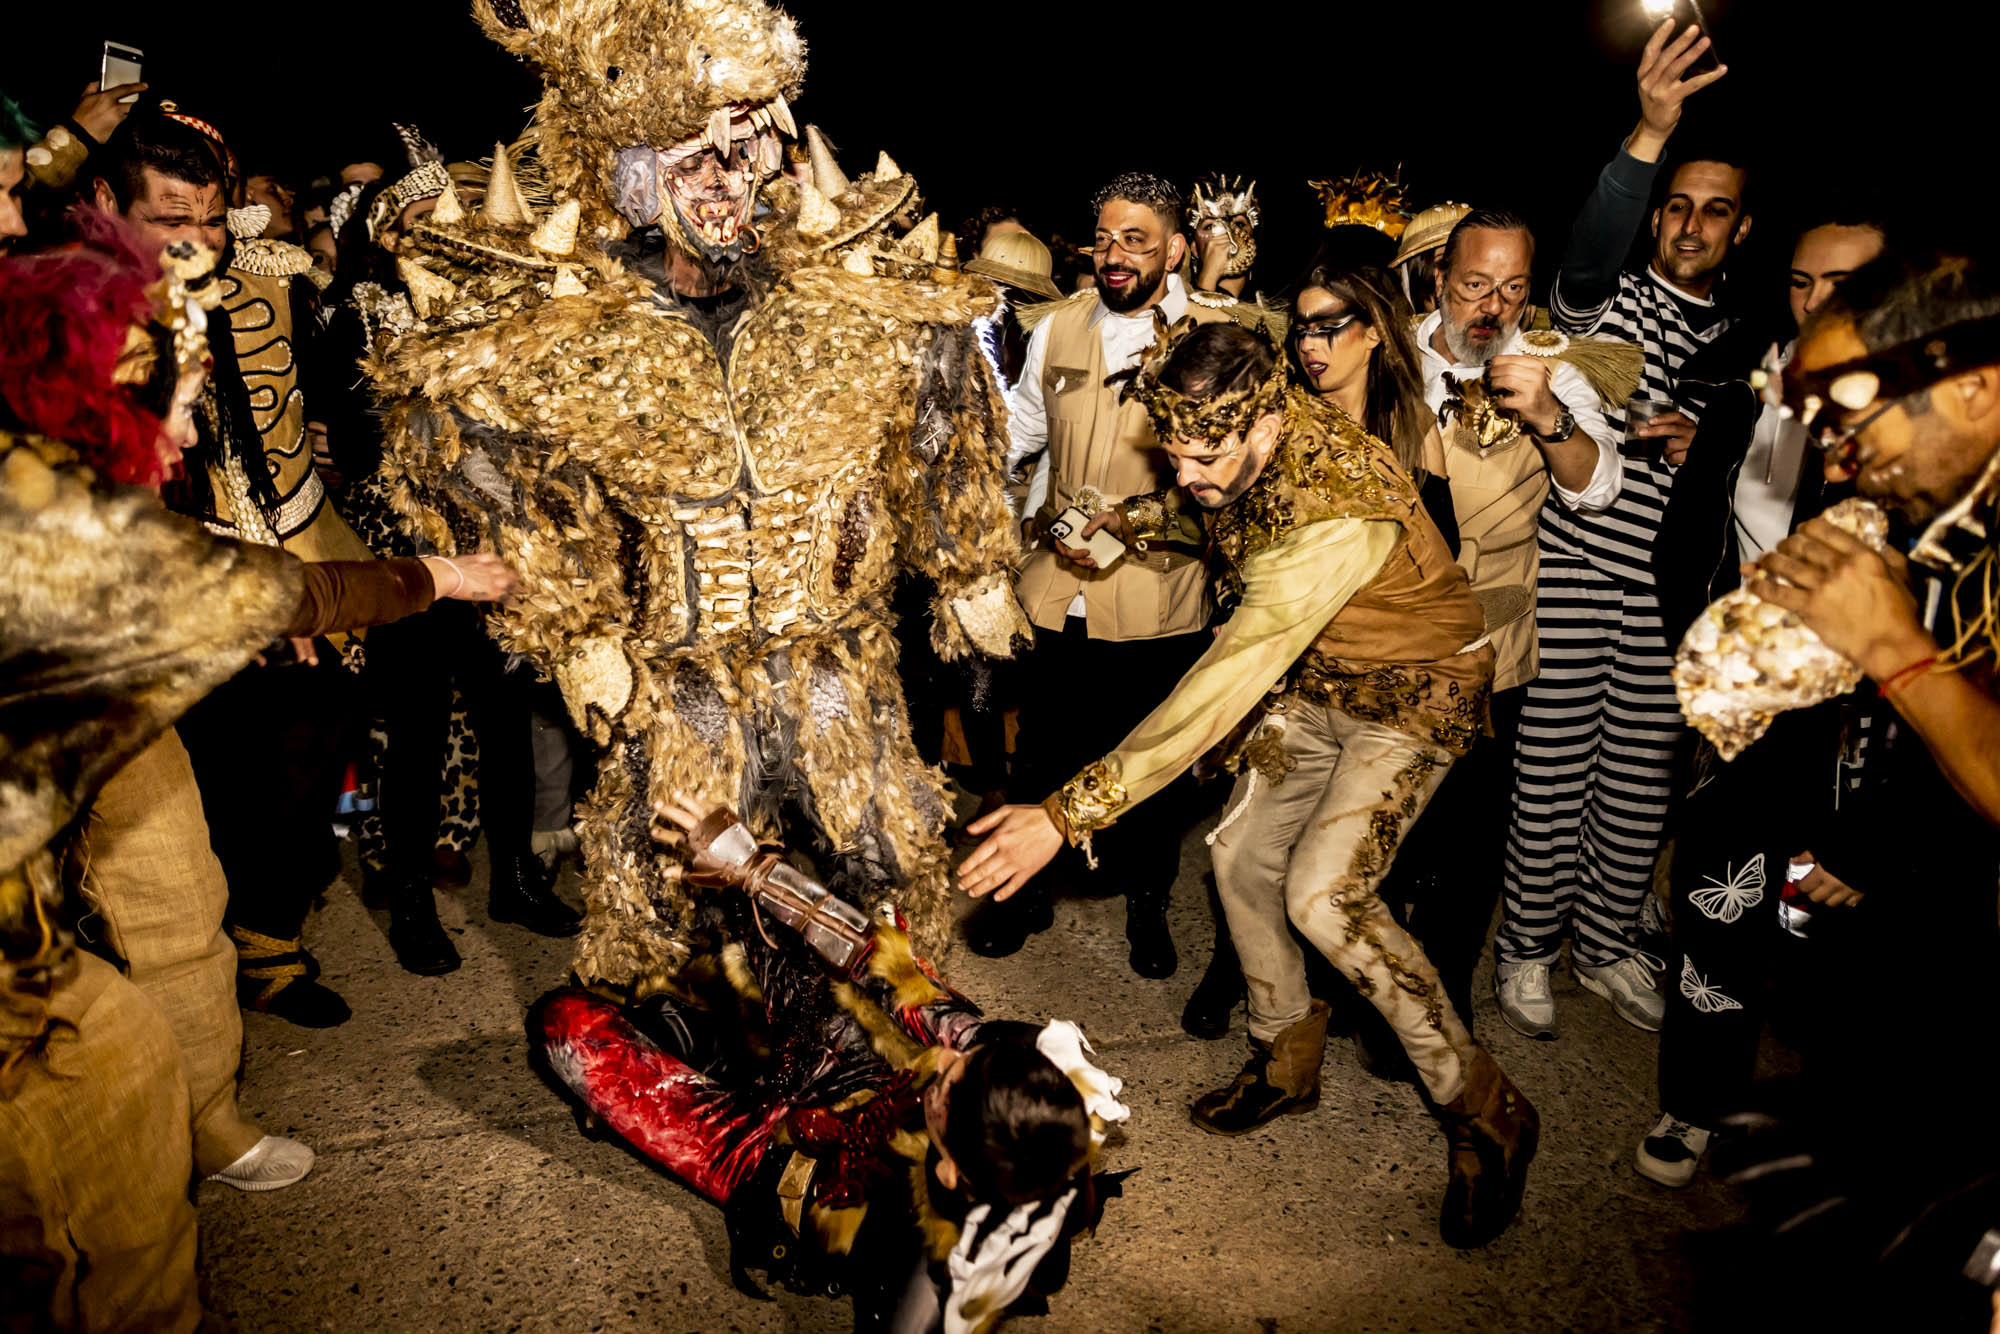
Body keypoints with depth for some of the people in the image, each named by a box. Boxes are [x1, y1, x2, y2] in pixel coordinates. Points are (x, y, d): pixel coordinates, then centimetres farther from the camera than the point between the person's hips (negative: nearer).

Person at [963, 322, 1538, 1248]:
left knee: (1323, 894, -20)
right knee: (1243, 855, 3)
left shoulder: (1336, 519, -40)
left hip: (1416, 690, -8)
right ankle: (1288, 1060, 26)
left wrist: (1070, 813, -46)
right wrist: (1156, 513, -3)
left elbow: (1222, 688, -44)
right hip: (1316, 676, 8)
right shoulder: (1246, 446, -14)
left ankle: (1484, 1111, -1)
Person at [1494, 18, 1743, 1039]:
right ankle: (1527, 948, 17)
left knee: (1642, 781, 10)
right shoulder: (1609, 303, 1)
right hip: (1573, 564, -4)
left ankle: (1606, 944, 28)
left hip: (1665, 590, 4)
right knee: (1554, 770, 1)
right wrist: (1649, 135, -37)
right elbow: (1588, 253, -23)